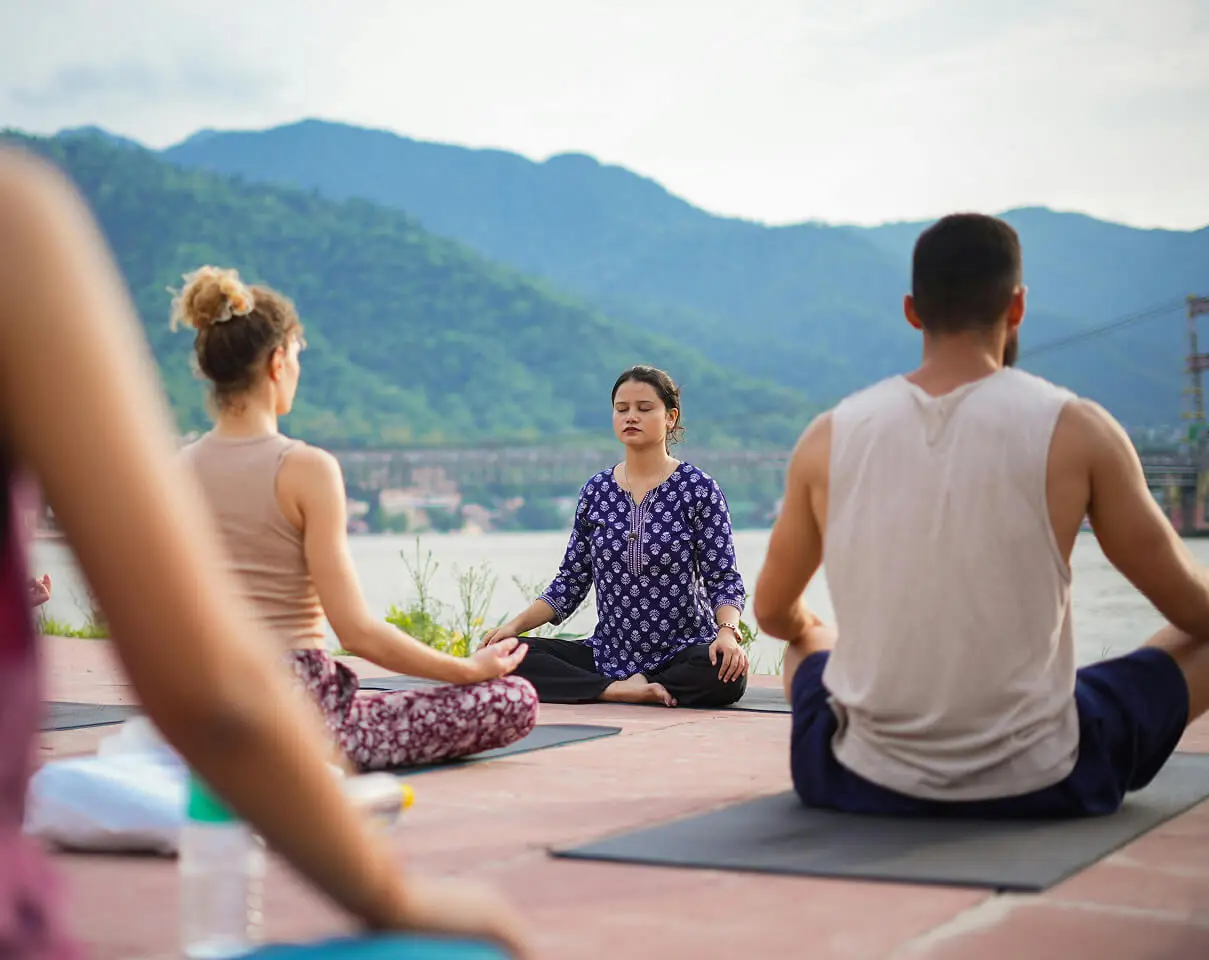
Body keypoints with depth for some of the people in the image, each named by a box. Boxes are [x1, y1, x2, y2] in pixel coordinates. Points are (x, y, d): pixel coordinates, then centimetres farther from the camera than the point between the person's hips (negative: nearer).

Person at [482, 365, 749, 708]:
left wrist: (727, 631, -27)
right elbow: (571, 581, 9)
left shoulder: (698, 489, -3)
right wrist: (515, 624, -5)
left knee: (726, 673, -38)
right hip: (608, 651, 3)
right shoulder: (597, 490, 8)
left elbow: (723, 578, -7)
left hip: (681, 652, -3)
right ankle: (618, 689, -18)